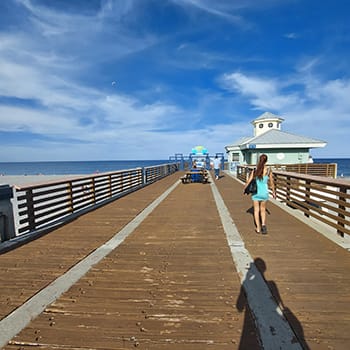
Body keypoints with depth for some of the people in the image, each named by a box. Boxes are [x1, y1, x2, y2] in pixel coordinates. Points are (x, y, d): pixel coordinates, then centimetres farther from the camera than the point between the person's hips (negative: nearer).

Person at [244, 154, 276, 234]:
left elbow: (249, 181, -4)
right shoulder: (268, 170, -7)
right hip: (264, 192, 0)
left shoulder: (255, 169, -8)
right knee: (263, 209, 19)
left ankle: (258, 228, 13)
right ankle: (263, 224, 0)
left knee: (256, 210, 12)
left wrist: (244, 189, 12)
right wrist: (273, 192, 16)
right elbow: (271, 182, 2)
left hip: (256, 191, 0)